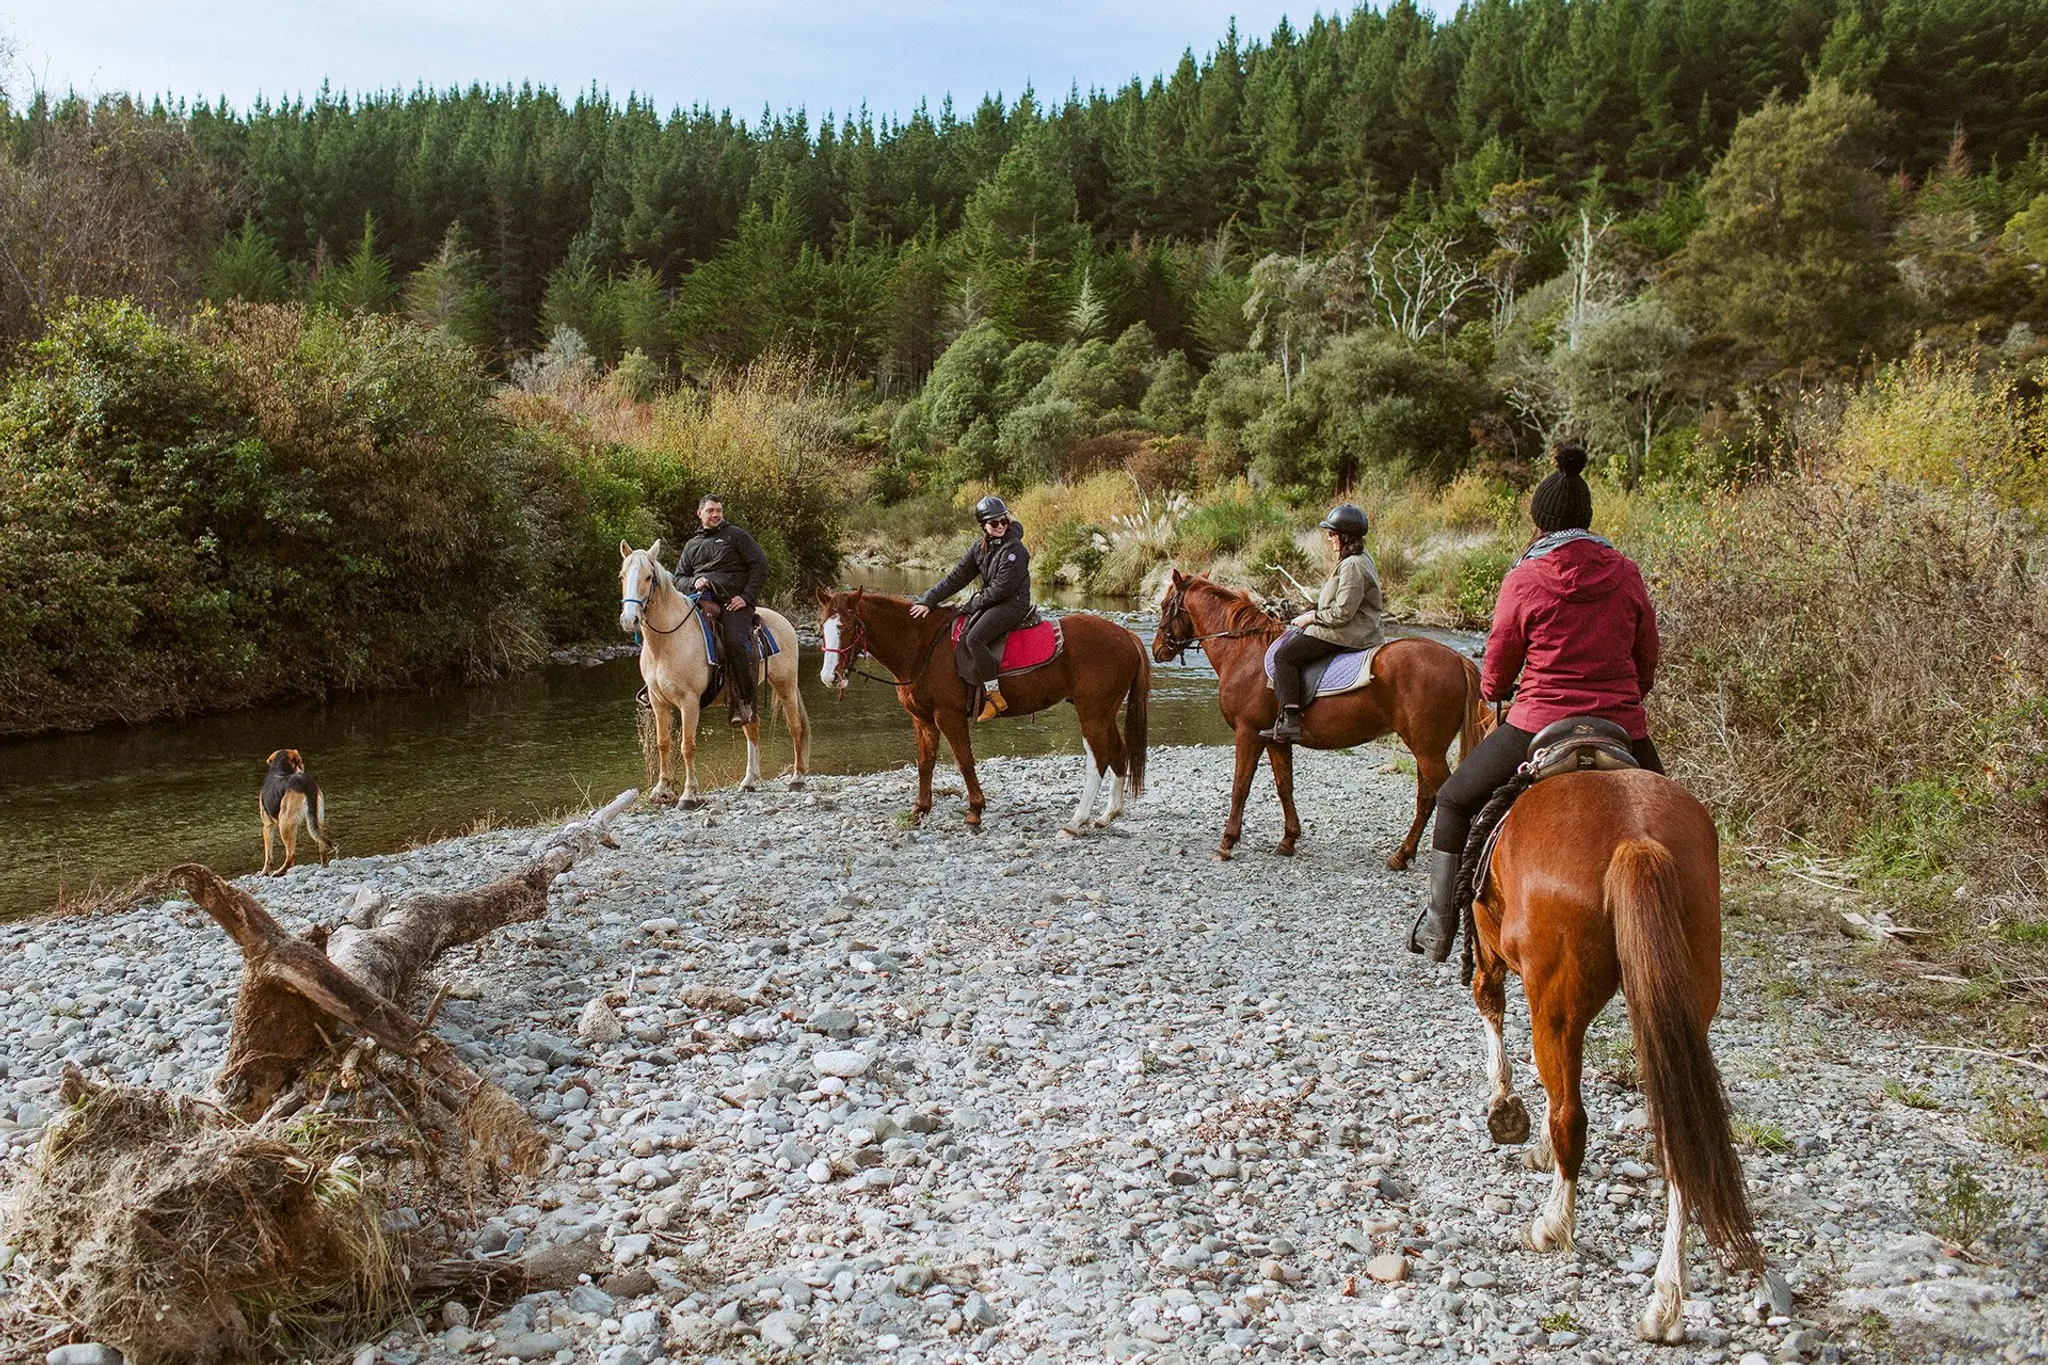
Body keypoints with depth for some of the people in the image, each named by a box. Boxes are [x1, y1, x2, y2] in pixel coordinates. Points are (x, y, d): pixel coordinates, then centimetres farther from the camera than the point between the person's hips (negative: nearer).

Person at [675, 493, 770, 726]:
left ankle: (745, 702, -20)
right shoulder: (692, 545, 26)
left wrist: (746, 597, -7)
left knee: (735, 642, -29)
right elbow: (679, 578, 26)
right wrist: (694, 581, 0)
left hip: (734, 601, -4)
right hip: (703, 600, 4)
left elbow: (760, 565, 5)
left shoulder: (736, 536, 12)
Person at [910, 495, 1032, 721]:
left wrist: (973, 604, -10)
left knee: (975, 638, -27)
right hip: (991, 601, 8)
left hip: (1013, 603, -8)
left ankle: (995, 696, -22)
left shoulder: (1013, 549, -16)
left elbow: (1001, 588, -18)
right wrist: (928, 600, -2)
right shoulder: (980, 546, 7)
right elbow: (957, 577, 5)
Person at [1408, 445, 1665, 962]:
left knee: (1454, 802, 17)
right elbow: (1647, 665, 11)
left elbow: (1495, 676, 1)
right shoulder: (1627, 573, 3)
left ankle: (1439, 924, 15)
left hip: (1539, 726, -3)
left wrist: (1491, 690, 24)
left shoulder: (1524, 580, -6)